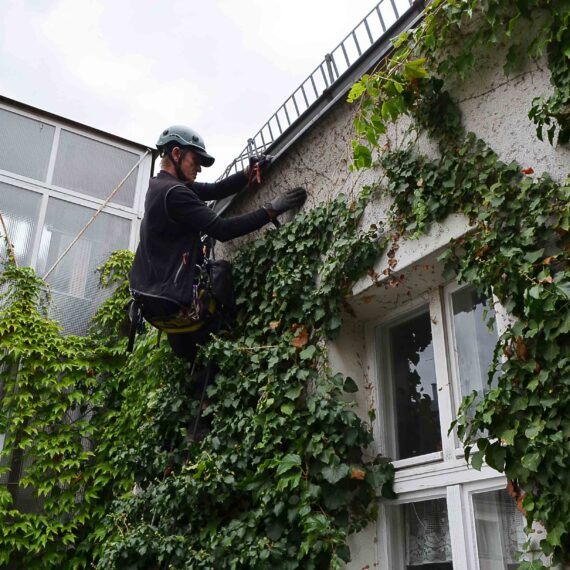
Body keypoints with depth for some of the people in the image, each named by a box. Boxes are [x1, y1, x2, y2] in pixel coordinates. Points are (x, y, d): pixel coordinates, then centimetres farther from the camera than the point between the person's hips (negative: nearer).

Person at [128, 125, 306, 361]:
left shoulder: (162, 184, 13)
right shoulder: (174, 193, -20)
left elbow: (215, 191, 9)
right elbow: (222, 230, -24)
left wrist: (249, 173, -5)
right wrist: (271, 210, -21)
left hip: (152, 289, 10)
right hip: (167, 297, -10)